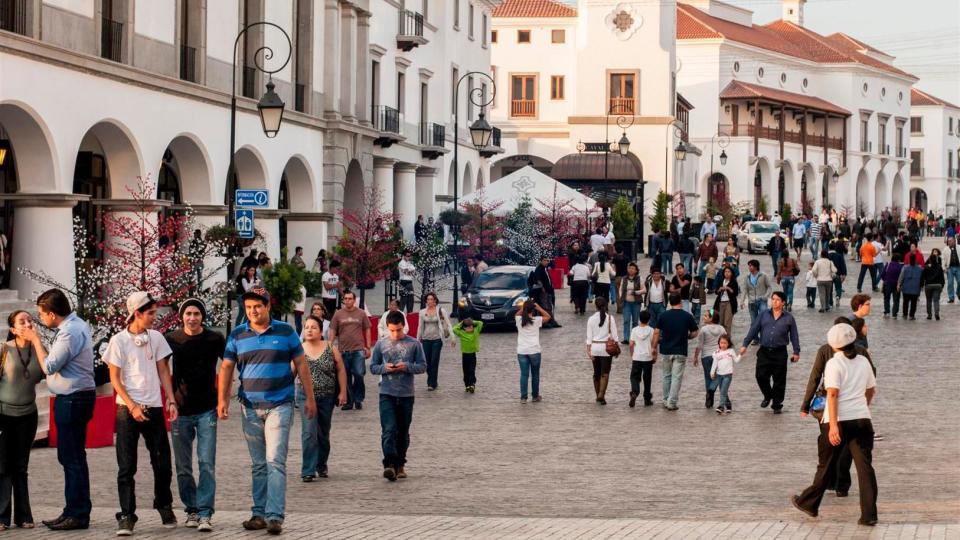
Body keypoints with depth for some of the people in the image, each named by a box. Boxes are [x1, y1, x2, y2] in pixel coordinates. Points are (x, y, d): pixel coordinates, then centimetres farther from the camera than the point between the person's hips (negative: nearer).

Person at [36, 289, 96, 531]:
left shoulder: (70, 333, -20)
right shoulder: (77, 325, 12)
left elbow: (49, 367, -16)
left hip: (73, 399, -10)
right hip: (72, 399, 10)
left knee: (72, 458, -6)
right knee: (69, 457, 15)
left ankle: (78, 515, -2)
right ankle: (73, 511, 20)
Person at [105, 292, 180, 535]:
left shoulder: (156, 337, 6)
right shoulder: (119, 340, -5)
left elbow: (163, 371, 11)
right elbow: (115, 379, -5)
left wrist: (171, 400, 0)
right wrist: (132, 406, -13)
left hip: (154, 408, 3)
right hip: (127, 409, -3)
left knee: (162, 462, 7)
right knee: (126, 467, -3)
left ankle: (164, 506, 27)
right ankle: (126, 516, 1)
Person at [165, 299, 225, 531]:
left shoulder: (215, 339, -2)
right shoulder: (171, 339, 1)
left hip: (207, 410, -2)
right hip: (180, 411, 2)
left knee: (207, 464, -9)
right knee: (183, 468, 7)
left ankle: (205, 514, -9)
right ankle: (191, 510, 19)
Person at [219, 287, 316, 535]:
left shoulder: (285, 331, 0)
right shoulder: (237, 335, 6)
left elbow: (301, 364, 4)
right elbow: (226, 368, 7)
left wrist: (310, 397, 2)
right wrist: (222, 400, -3)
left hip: (279, 405, -3)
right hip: (250, 408, 3)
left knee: (275, 462, -11)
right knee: (258, 465, 10)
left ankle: (275, 516, -14)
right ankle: (259, 514, 15)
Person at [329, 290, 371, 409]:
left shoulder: (361, 314, 5)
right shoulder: (338, 314, 6)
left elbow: (367, 331, 10)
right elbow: (332, 332, 9)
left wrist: (368, 347, 5)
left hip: (358, 349, -2)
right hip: (343, 350, 2)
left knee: (359, 374, -12)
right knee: (346, 378, 6)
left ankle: (358, 399, 2)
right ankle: (348, 401, 16)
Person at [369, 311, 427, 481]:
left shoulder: (414, 344, 1)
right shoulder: (381, 344, 4)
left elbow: (423, 366, 2)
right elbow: (373, 367, 9)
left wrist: (407, 367, -15)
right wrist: (385, 368, -12)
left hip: (406, 394, 1)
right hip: (387, 393, -1)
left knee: (403, 432, 9)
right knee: (389, 430, -14)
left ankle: (400, 465, 22)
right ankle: (389, 465, -21)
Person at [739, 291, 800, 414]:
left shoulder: (789, 318, 6)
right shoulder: (764, 315, 9)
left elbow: (794, 336, 9)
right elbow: (753, 330, 7)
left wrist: (796, 352, 5)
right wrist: (745, 345, 0)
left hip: (780, 353, -1)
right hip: (764, 352, 1)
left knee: (779, 380, 2)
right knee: (761, 376, -4)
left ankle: (777, 405, 13)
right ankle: (767, 396, 23)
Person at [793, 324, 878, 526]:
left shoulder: (834, 363, -8)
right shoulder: (863, 362, 10)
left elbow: (833, 394, -18)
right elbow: (871, 390, 23)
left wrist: (833, 425, -22)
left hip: (839, 420, -4)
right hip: (862, 419, 4)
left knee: (826, 465, 11)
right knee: (865, 466, 0)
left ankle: (809, 503, 28)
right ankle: (869, 515, -5)